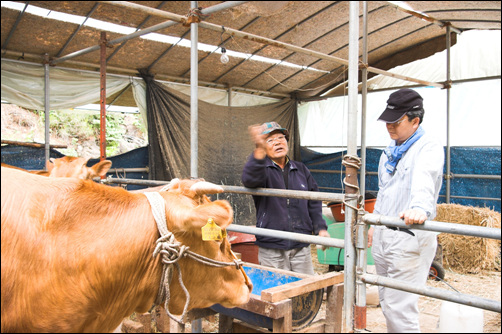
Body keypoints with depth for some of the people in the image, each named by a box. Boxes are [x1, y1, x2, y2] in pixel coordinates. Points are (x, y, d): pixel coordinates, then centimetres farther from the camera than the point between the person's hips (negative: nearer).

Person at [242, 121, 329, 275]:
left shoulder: (301, 169, 13)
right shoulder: (261, 168, -2)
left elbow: (313, 201, 17)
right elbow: (250, 179, -27)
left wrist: (320, 228, 6)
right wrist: (259, 149, -41)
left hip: (301, 246, 4)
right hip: (271, 248, -3)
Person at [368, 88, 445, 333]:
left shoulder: (429, 148, -13)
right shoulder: (391, 150, 13)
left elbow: (424, 181, -35)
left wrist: (420, 208, -54)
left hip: (410, 237, -8)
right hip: (382, 234, 8)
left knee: (399, 307, -7)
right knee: (387, 301, 16)